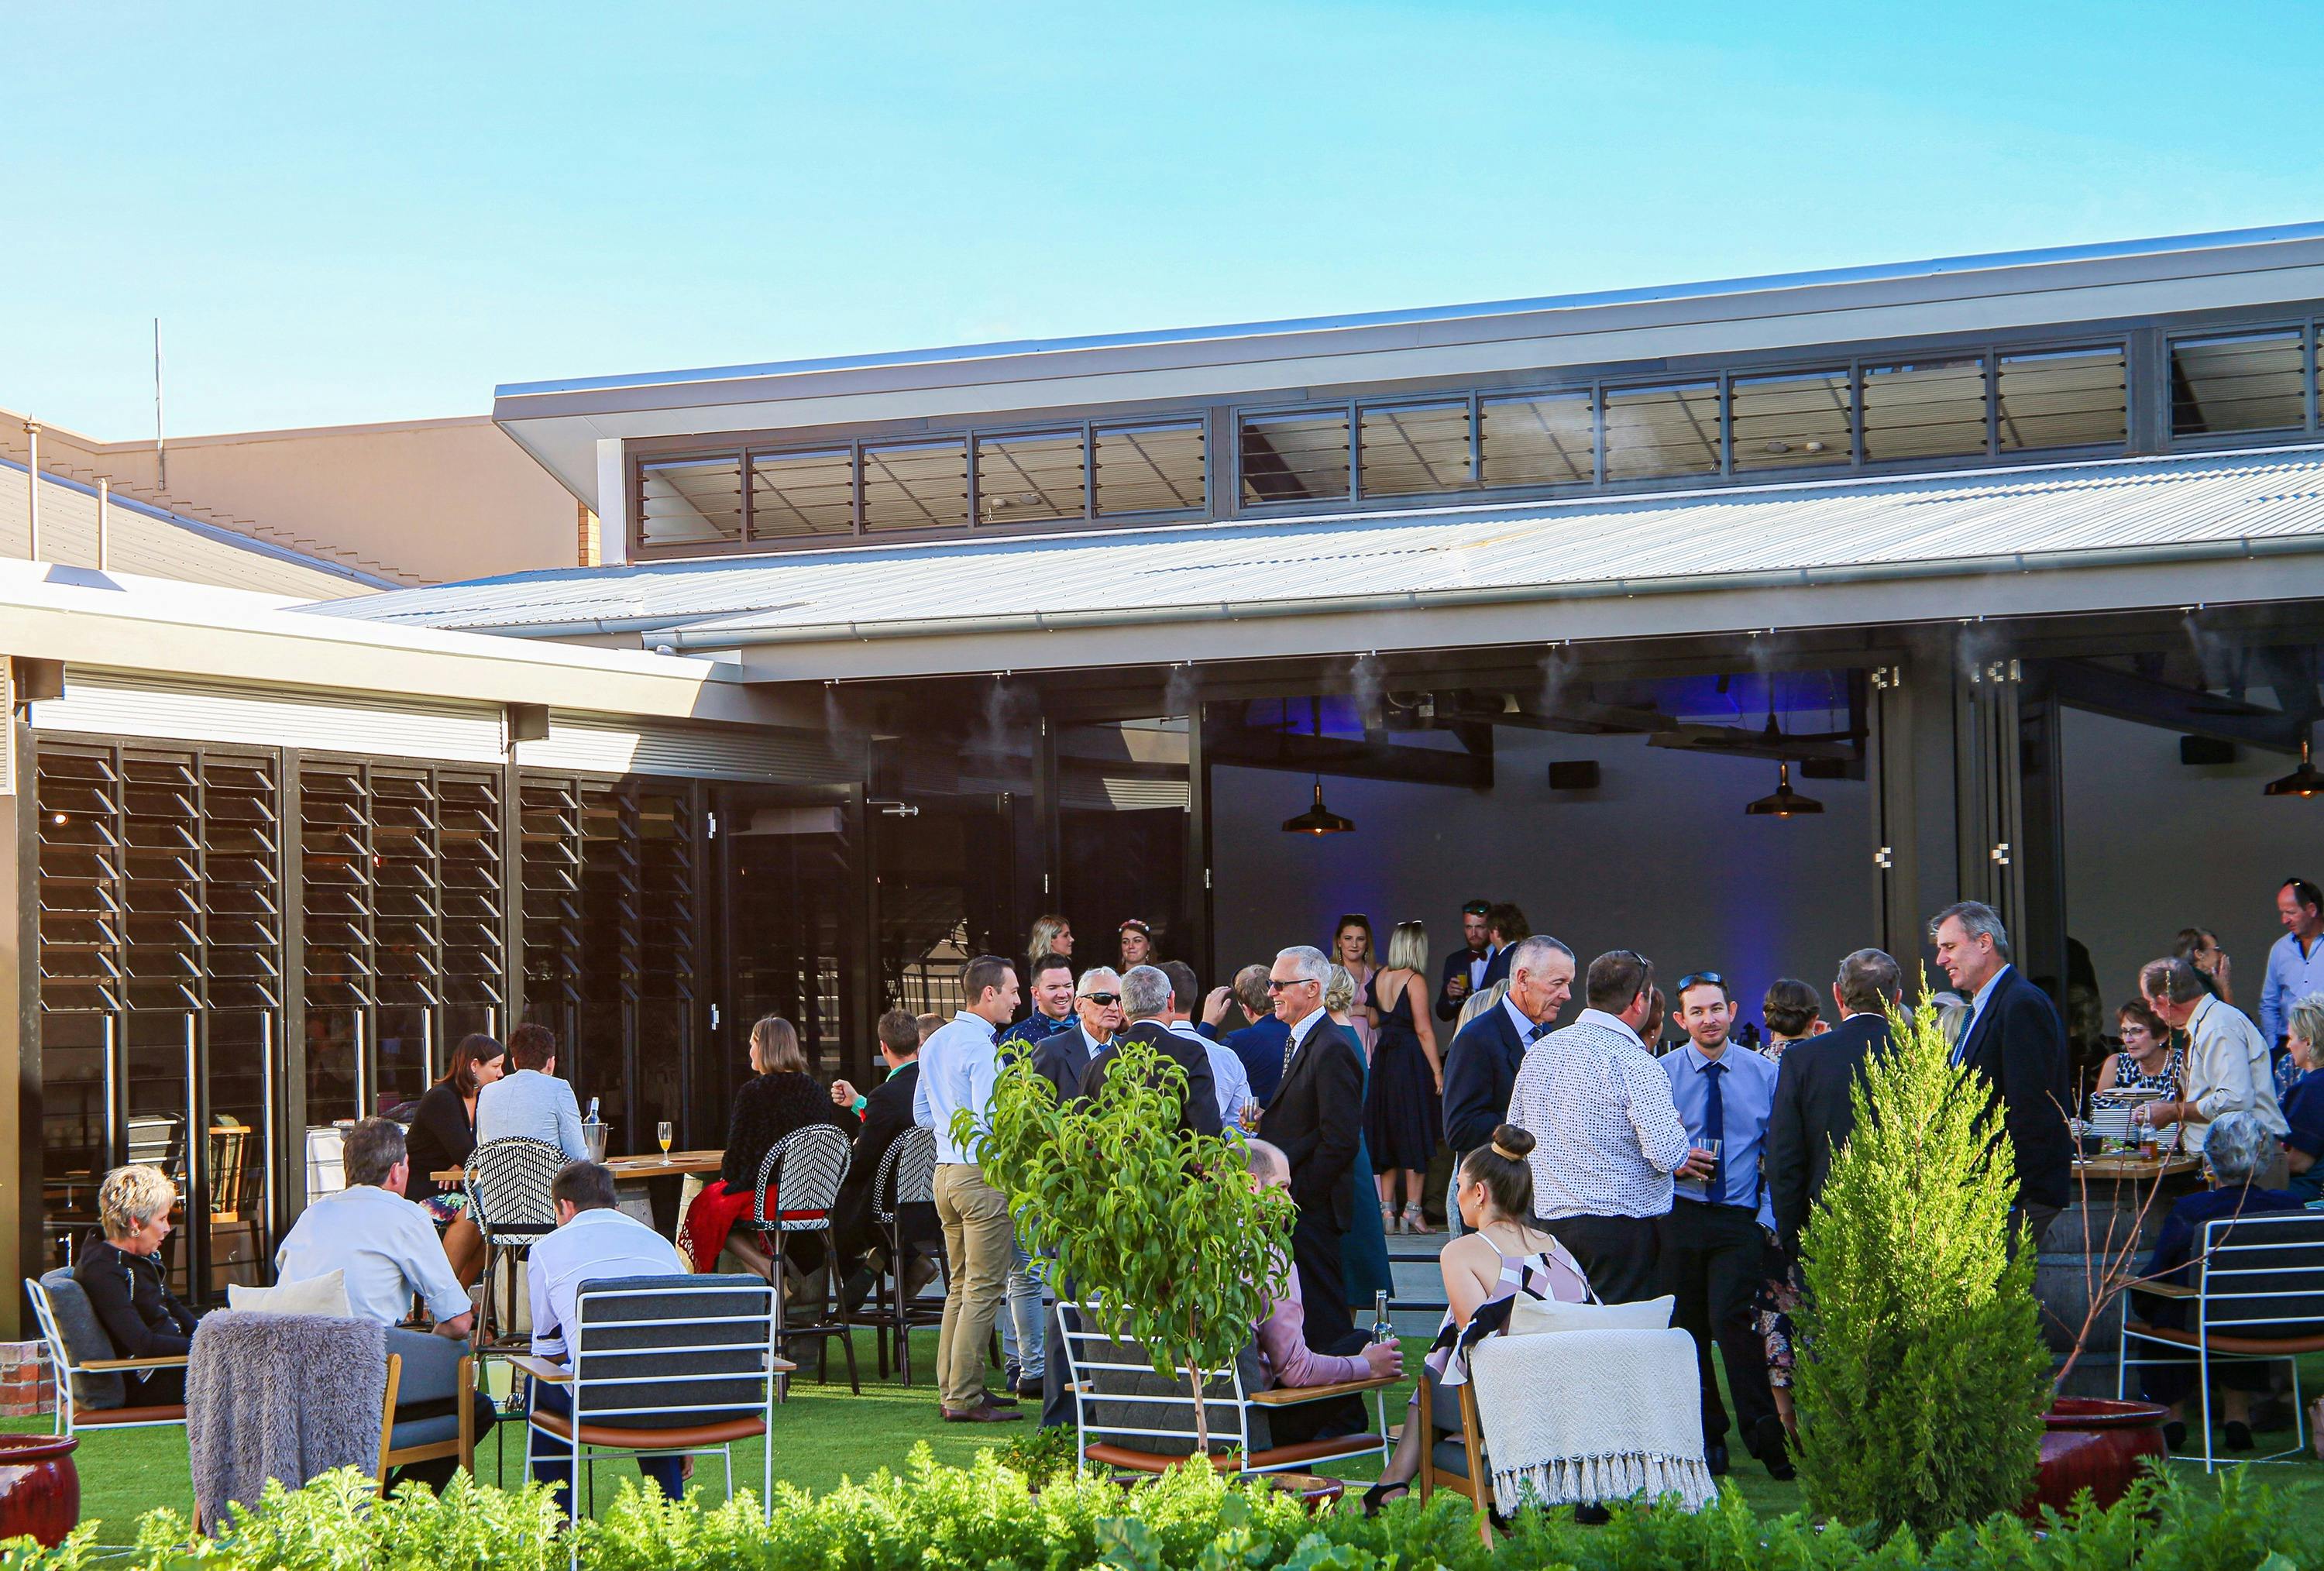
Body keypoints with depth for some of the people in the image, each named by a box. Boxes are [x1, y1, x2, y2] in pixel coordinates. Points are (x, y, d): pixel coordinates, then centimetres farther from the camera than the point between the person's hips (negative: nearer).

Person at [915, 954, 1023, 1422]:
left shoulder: (935, 1043, 13)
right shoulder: (982, 1048, -16)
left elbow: (922, 1115, 19)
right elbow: (990, 1117, -22)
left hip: (945, 1170, 9)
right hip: (983, 1175, -9)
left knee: (961, 1286, 15)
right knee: (983, 1288, -6)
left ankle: (951, 1388, 18)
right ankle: (964, 1397, -7)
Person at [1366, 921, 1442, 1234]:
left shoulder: (1379, 976, 7)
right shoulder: (1414, 979, -11)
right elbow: (1423, 1030, -14)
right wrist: (1438, 1072, -12)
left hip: (1383, 1062, 6)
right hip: (1411, 1062, -6)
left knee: (1388, 1136, 12)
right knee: (1415, 1136, -1)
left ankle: (1387, 1210, 11)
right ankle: (1412, 1211, -2)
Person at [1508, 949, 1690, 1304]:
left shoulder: (1540, 1051, 8)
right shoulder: (1635, 1063, -14)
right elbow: (1669, 1154, -19)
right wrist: (1682, 1156, 4)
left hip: (1552, 1218, 7)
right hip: (1624, 1226, -7)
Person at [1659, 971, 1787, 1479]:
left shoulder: (1764, 1074, 7)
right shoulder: (1659, 1074, 3)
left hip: (1740, 1218, -1)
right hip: (1679, 1216, 1)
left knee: (1732, 1319, -16)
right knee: (1686, 1328, 5)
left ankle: (1764, 1433, -10)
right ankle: (1708, 1436, 17)